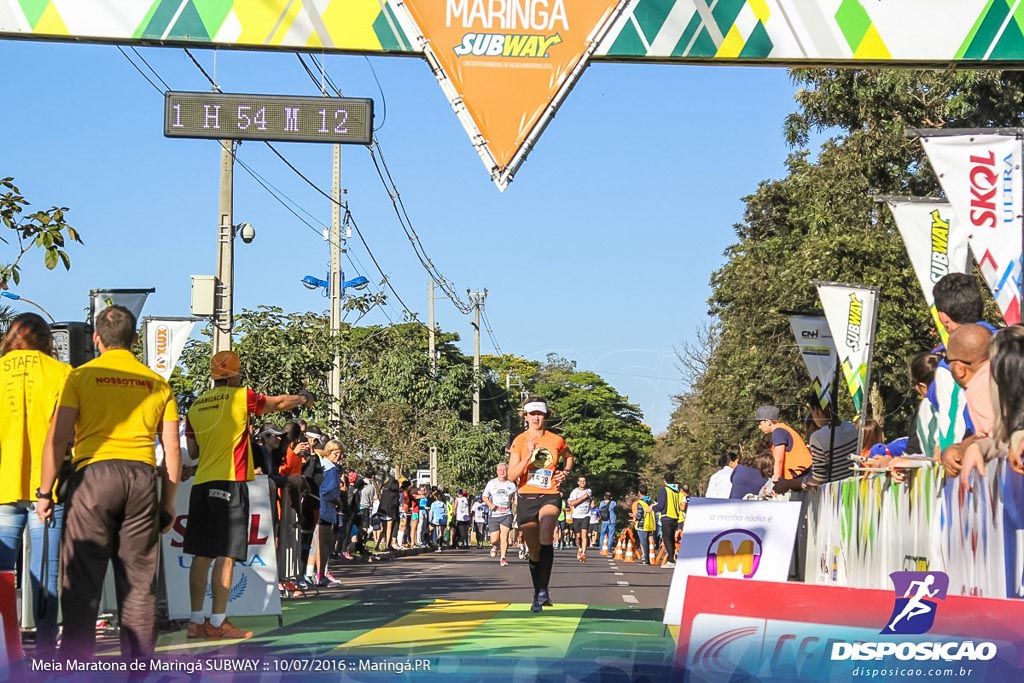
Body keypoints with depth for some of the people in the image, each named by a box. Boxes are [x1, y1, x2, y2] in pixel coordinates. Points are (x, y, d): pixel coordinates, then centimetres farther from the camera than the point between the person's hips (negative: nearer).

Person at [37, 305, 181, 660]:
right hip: (143, 477, 3)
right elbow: (173, 449, 12)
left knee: (81, 578, 0)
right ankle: (140, 667, 7)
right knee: (139, 579, 7)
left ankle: (74, 666, -4)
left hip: (94, 474, -3)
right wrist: (168, 503, 18)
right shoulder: (158, 383, 14)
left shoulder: (81, 376, 4)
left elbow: (58, 438, -3)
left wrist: (44, 492, 3)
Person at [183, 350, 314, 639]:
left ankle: (196, 621, 9)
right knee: (225, 556, -5)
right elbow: (280, 403, 11)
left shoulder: (196, 406, 11)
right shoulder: (241, 397, -3)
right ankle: (218, 622, -7)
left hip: (201, 485, 6)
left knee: (202, 556, 8)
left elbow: (193, 451, 14)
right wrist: (304, 398, 30)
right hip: (229, 484, -6)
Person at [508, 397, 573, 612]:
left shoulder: (556, 441, 4)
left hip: (550, 496, -1)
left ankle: (544, 589, -27)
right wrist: (528, 456, -17)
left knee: (545, 538, -29)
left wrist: (565, 471, 9)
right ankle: (537, 594, 25)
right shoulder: (519, 442, 1)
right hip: (527, 497, 1)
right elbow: (512, 476, -6)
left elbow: (568, 456, 28)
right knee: (534, 550, 8)